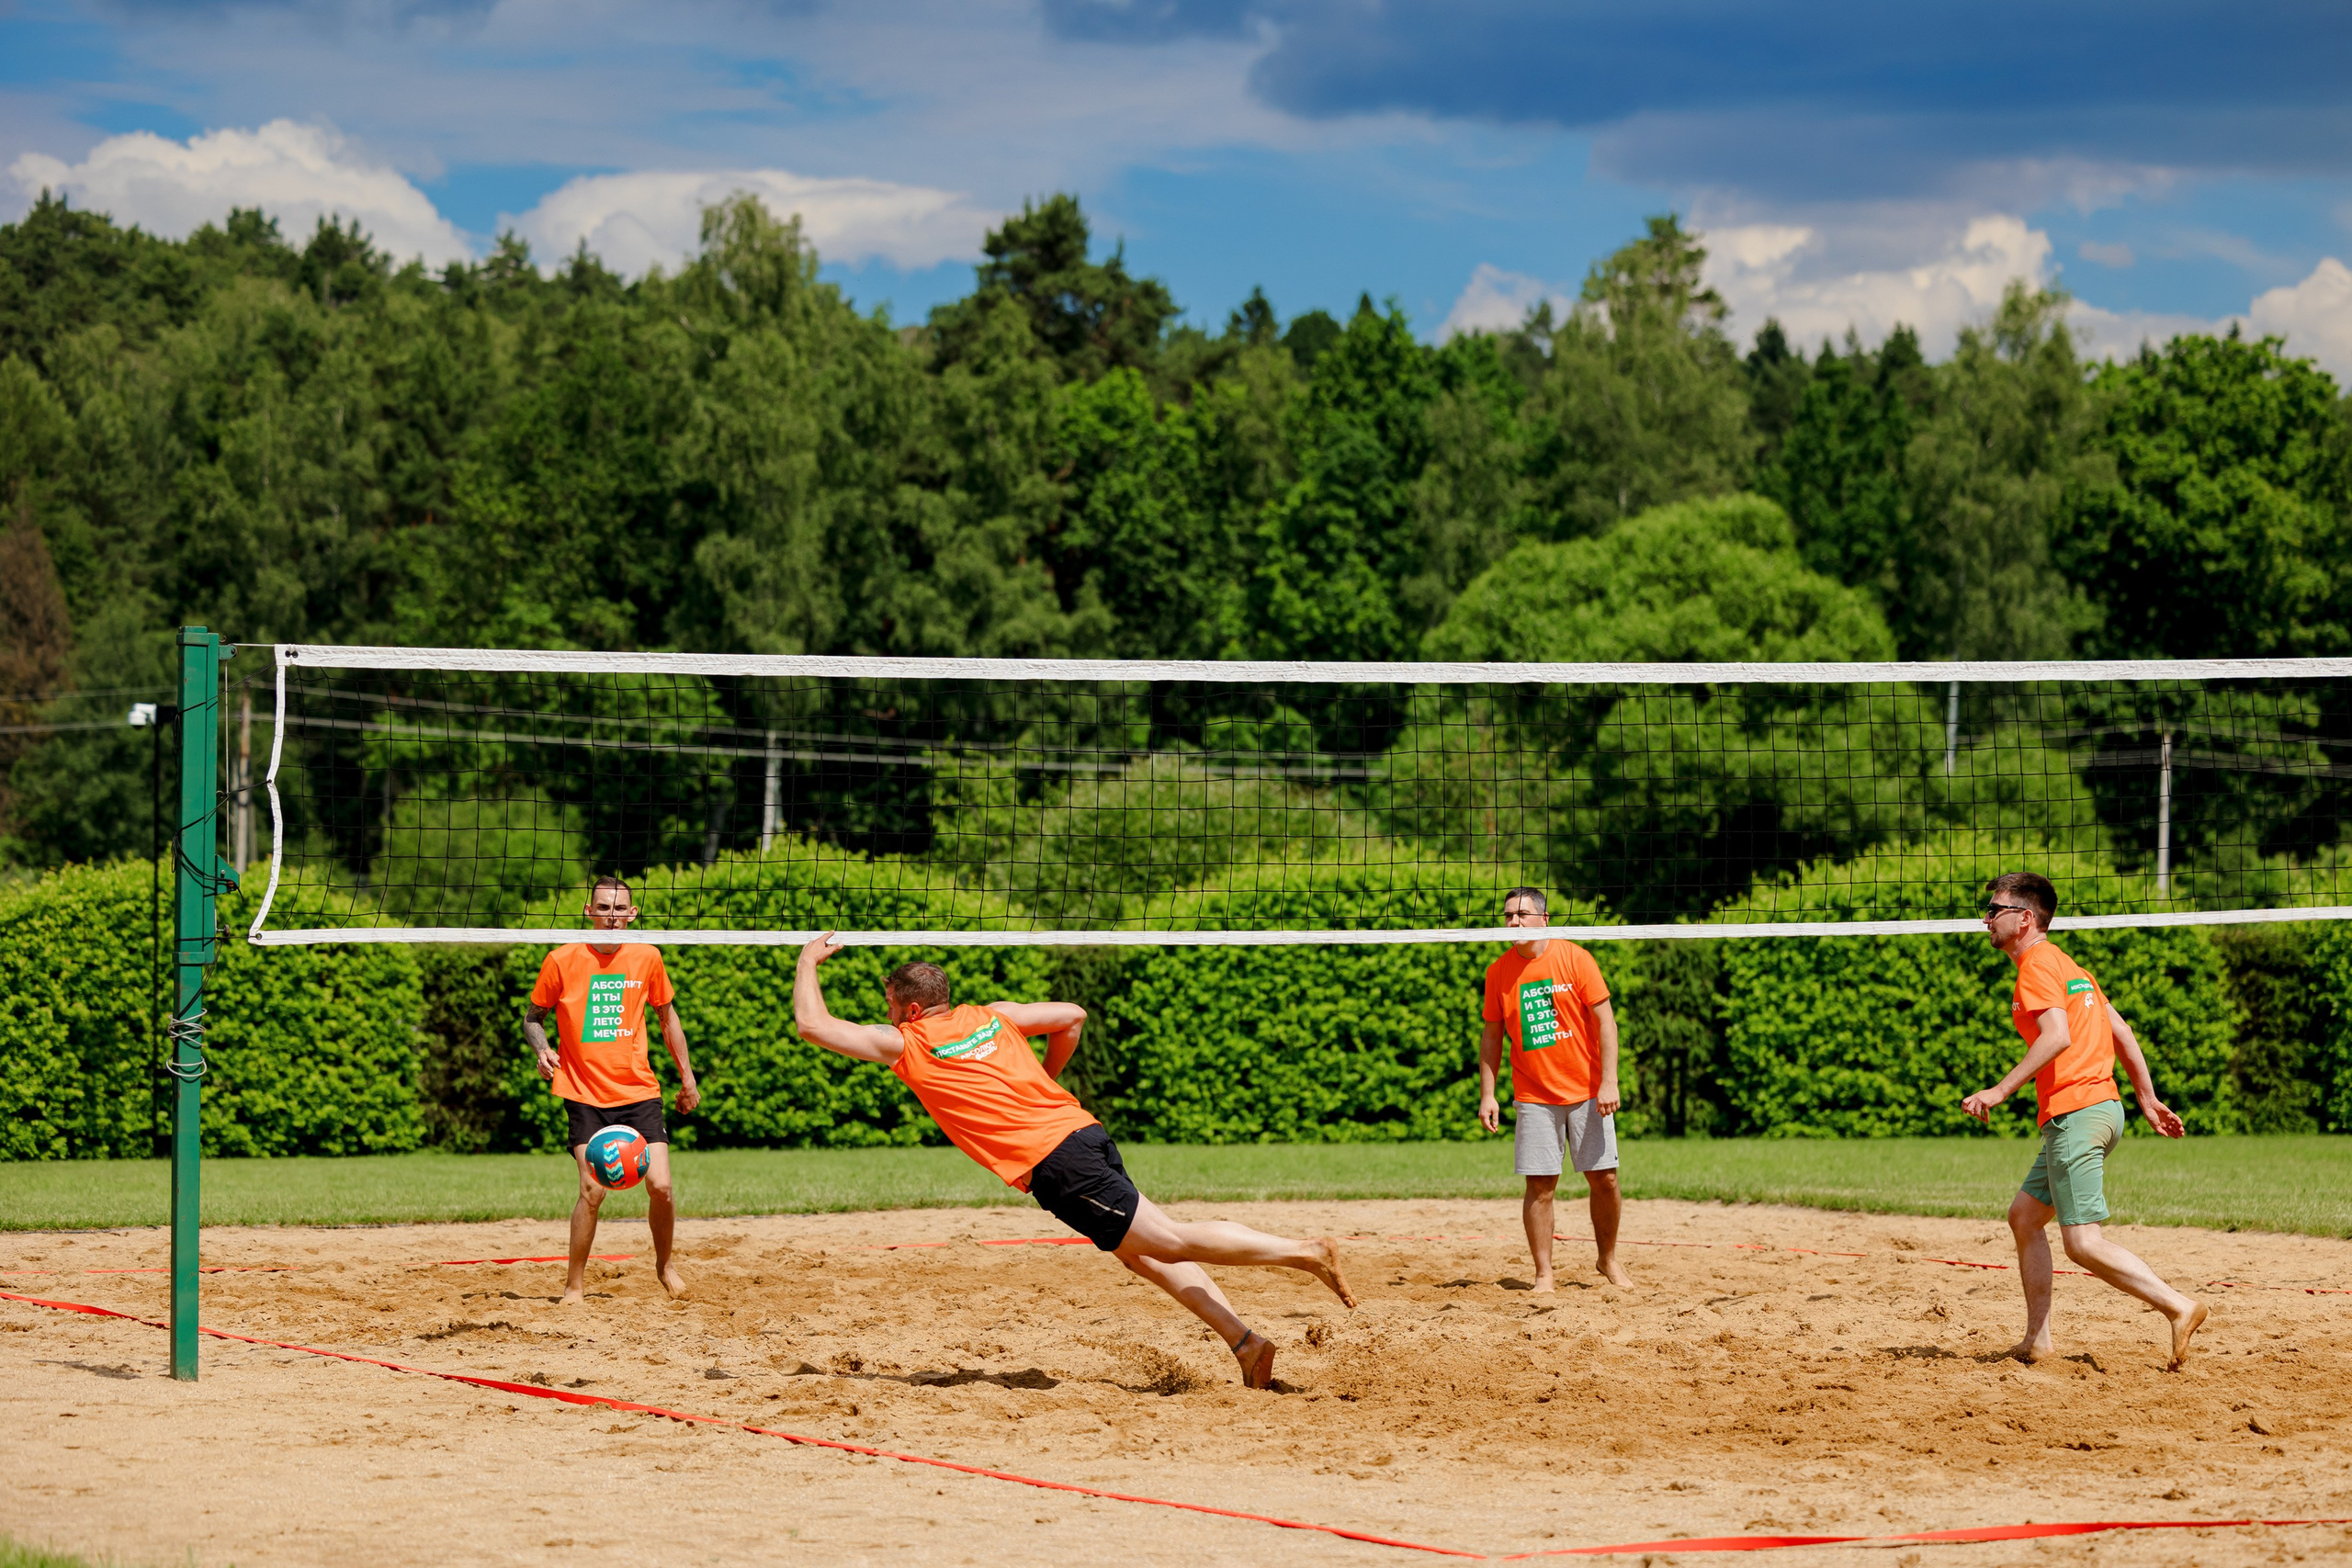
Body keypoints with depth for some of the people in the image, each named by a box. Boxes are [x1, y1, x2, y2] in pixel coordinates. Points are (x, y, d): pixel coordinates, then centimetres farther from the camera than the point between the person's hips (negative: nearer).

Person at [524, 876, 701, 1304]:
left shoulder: (646, 958, 4)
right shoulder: (562, 960, -3)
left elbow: (668, 1016, 18)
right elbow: (533, 1017, 8)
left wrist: (687, 1078, 18)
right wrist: (542, 1050, -13)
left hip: (639, 1092, 2)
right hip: (585, 1096, -2)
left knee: (660, 1185, -8)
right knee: (593, 1189, -15)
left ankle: (664, 1264, 19)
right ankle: (575, 1284, 1)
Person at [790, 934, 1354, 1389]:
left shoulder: (904, 1043, 2)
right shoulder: (993, 1015, 18)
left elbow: (812, 1023, 8)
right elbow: (1073, 1016, 28)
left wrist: (809, 959, 22)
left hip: (1052, 1164, -7)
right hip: (1084, 1130, 7)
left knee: (1168, 1241, -7)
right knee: (1140, 1251, 16)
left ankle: (1308, 1252, -14)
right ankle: (1243, 1339, 4)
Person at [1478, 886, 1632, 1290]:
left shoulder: (1574, 958, -5)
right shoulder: (1499, 972, 3)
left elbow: (1605, 1020, -5)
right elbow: (1491, 1036, 10)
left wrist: (1609, 1082, -12)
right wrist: (1487, 1094, 3)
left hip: (1587, 1093, -1)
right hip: (1533, 1097, 1)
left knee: (1603, 1180, 2)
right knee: (1540, 1185, -4)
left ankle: (1607, 1260, 20)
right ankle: (1543, 1275, 3)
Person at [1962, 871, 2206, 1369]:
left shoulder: (2037, 964, -8)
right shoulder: (2066, 964, 22)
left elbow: (2057, 1036, -23)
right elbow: (2122, 1033, 21)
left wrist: (1999, 1091, -23)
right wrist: (2147, 1098, 23)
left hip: (2076, 1112, -10)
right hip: (2100, 1107, 10)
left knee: (2083, 1242, -11)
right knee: (2024, 1216, 15)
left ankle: (2179, 1307, -15)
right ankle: (2037, 1340, 15)